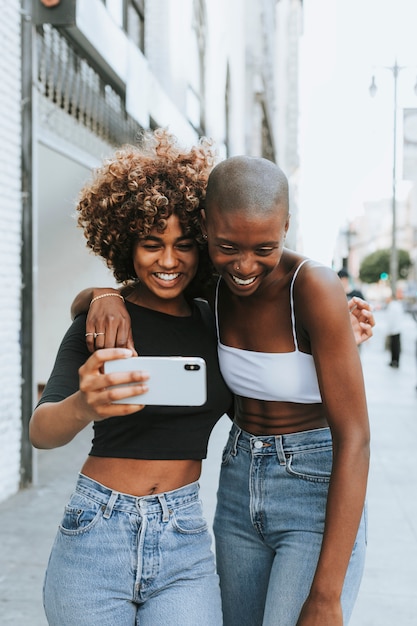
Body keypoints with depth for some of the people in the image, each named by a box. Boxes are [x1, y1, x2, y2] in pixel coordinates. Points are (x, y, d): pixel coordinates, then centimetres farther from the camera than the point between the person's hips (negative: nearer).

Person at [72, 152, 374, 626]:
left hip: (319, 496, -5)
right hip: (239, 486, 6)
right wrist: (108, 296, -19)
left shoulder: (313, 287, -22)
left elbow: (354, 437, -22)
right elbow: (81, 303, 7)